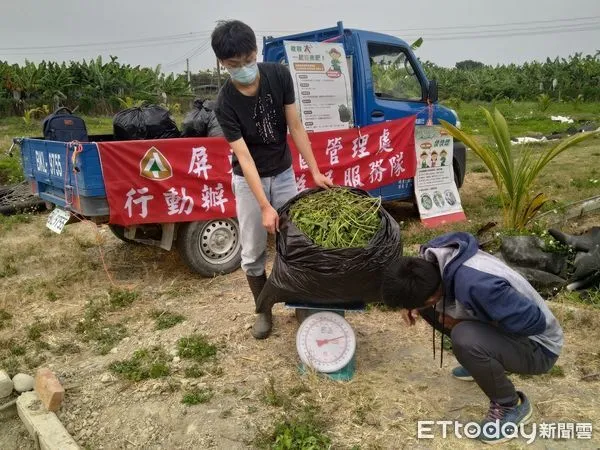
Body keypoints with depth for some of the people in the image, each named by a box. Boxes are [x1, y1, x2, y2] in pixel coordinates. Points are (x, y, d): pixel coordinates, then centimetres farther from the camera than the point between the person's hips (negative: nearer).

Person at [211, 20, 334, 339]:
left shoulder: (279, 76, -14)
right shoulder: (225, 104, -22)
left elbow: (295, 127, -8)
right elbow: (244, 157, -25)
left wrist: (315, 171, -10)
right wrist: (265, 207, -30)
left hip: (284, 173, 3)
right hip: (249, 180, -2)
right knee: (253, 252, 4)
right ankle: (263, 310, 23)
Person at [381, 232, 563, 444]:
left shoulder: (476, 285, -38)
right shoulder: (435, 257, -15)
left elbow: (534, 322, -30)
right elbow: (424, 280, 9)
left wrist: (461, 324, -21)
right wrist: (412, 304, -12)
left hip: (537, 346, -7)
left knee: (464, 338, -33)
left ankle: (511, 405, -5)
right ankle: (485, 364, 18)